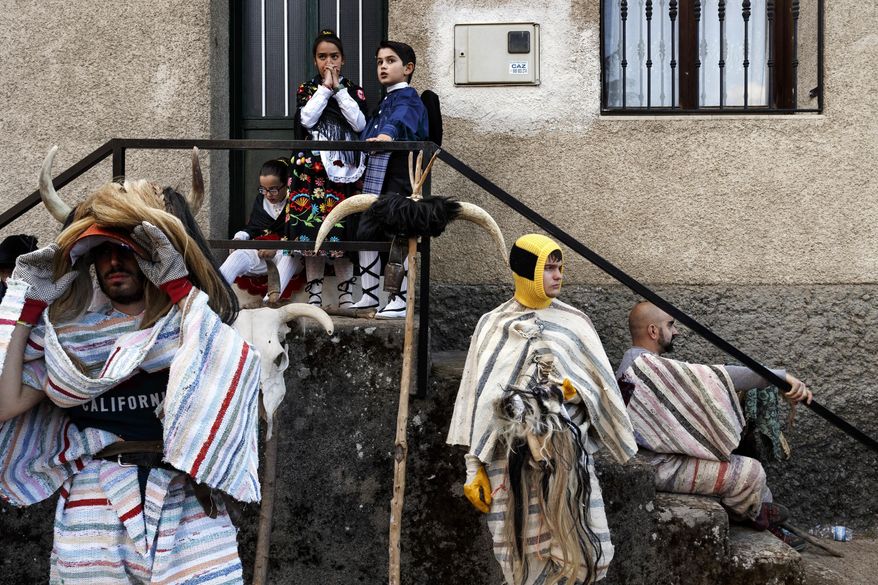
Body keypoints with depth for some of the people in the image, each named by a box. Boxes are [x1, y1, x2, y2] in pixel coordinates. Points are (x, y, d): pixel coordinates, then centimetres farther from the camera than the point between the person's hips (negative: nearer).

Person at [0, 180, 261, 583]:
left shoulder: (186, 326, 6)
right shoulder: (73, 335, 11)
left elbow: (235, 369, -15)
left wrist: (177, 283, -12)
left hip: (186, 499, -2)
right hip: (96, 503, 2)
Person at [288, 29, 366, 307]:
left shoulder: (355, 90, 11)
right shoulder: (306, 90, 11)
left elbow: (359, 124, -6)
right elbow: (307, 119, -8)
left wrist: (339, 90, -5)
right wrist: (326, 88, -5)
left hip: (345, 169, 0)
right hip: (313, 168, 0)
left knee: (343, 231, -2)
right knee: (311, 229, -3)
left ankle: (346, 293, 7)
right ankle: (314, 292, 5)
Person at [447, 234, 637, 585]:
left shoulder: (573, 322, 11)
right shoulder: (493, 326, 10)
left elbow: (601, 388, 10)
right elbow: (477, 399, 8)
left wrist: (575, 390, -13)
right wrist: (474, 468, 2)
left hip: (566, 449, 0)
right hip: (511, 454, 0)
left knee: (578, 548, -10)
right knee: (523, 552, -6)